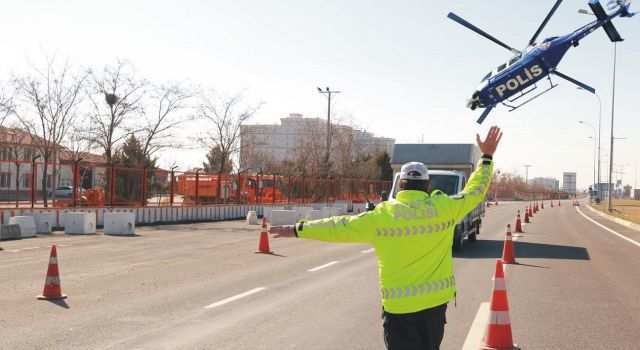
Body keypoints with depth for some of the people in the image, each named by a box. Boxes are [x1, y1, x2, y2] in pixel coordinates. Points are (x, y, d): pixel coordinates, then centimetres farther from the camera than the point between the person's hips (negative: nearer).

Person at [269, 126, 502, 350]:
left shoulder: (382, 215, -9)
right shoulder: (443, 208, -3)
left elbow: (340, 228, -3)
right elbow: (475, 190, 12)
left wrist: (298, 230, 8)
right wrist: (487, 156, 26)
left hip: (398, 306, -2)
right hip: (435, 302, 3)